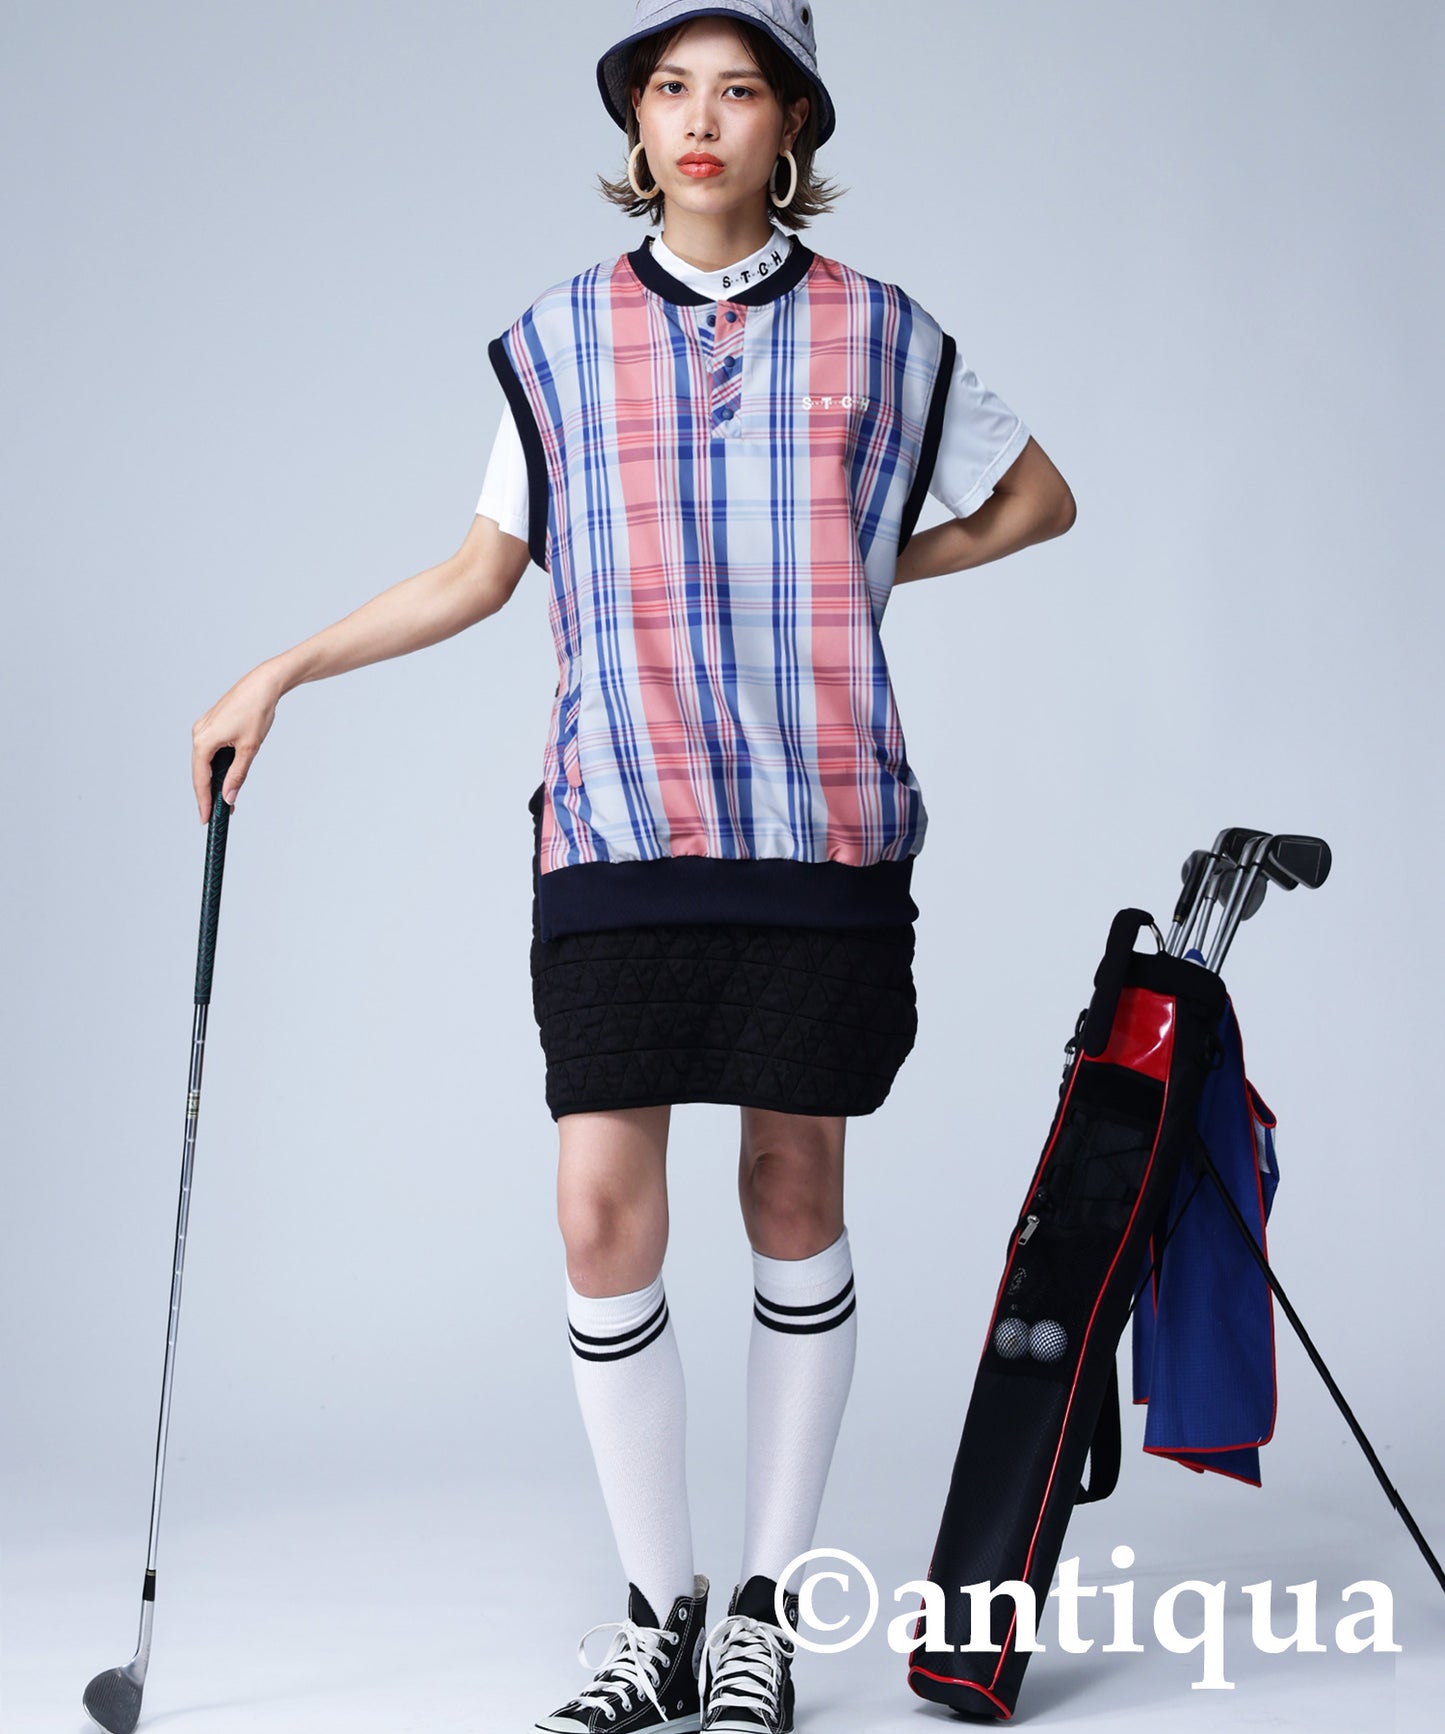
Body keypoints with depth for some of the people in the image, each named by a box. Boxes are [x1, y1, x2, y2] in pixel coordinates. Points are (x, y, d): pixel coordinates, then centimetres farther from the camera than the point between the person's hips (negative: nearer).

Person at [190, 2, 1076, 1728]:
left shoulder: (876, 333, 6)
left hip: (820, 824, 0)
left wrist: (858, 574, 7)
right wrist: (279, 673, 12)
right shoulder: (561, 339, 9)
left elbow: (1034, 500, 19)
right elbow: (478, 572, 16)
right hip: (618, 825, 1)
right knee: (604, 1213, -6)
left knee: (792, 1198, 4)